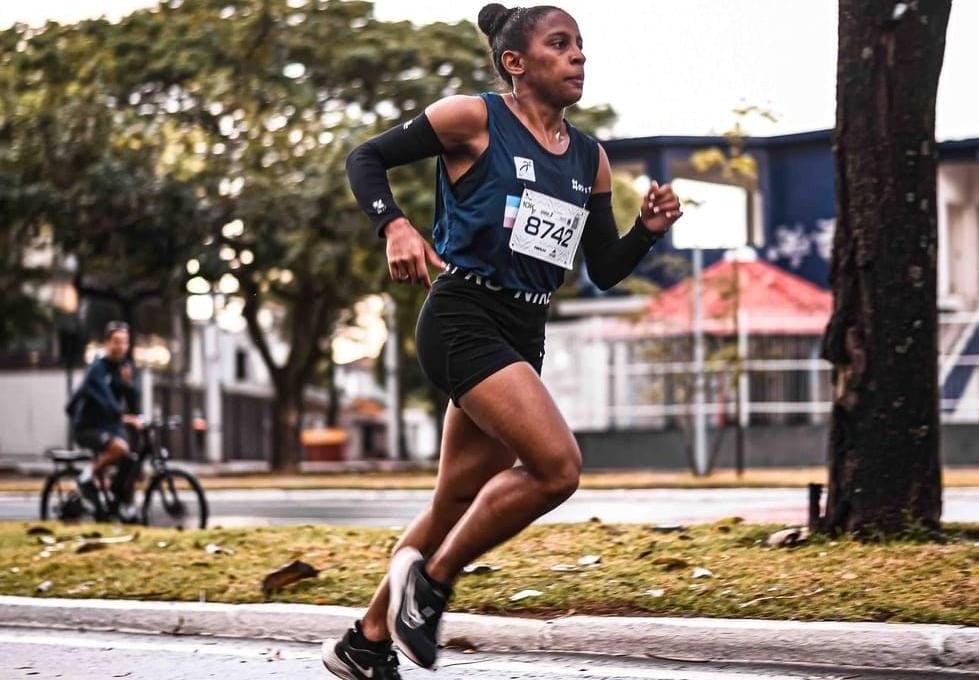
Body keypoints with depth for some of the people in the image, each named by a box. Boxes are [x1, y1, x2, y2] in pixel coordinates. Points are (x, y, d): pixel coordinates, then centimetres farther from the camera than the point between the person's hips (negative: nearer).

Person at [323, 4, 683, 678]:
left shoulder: (590, 157, 13)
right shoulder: (475, 118, -4)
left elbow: (605, 270, 16)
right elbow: (367, 158, 0)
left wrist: (650, 229, -3)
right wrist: (395, 225, -18)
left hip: (523, 337, 7)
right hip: (463, 319, -7)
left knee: (459, 503, 11)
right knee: (557, 466, -23)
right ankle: (431, 578, -5)